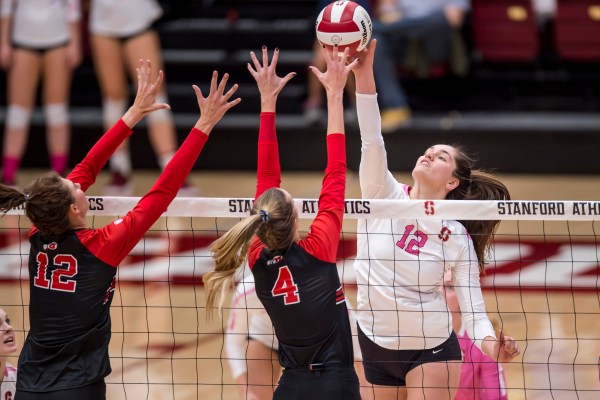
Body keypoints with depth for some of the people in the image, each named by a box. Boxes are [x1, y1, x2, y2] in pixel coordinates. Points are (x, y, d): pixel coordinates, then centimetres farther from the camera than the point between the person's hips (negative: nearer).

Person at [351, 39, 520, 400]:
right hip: (376, 343, 2)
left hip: (431, 348, -2)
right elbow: (372, 140, -20)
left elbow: (473, 311, -8)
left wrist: (490, 344, -31)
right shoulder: (385, 197, -5)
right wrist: (364, 75, -33)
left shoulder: (458, 237, -8)